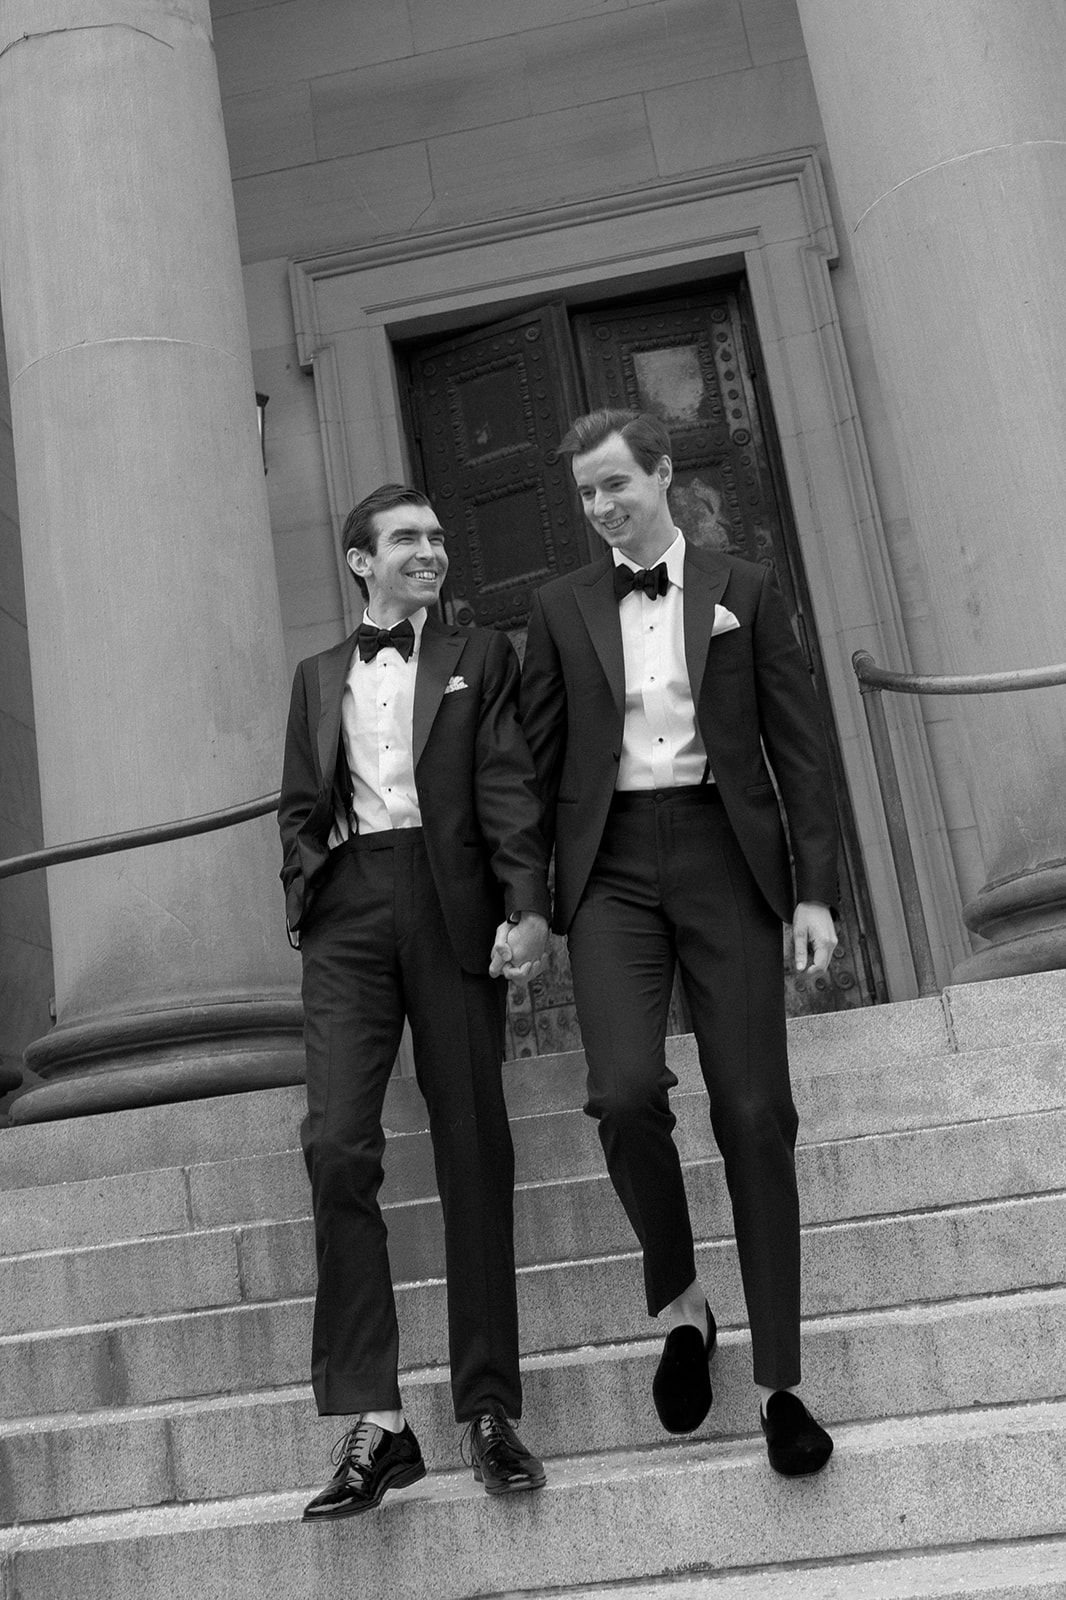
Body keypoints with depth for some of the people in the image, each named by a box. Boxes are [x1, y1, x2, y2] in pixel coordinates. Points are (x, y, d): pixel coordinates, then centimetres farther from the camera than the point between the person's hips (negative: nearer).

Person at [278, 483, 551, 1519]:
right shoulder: (319, 677, 21)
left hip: (452, 906, -1)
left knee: (473, 1150, -1)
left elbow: (509, 789, 2)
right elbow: (300, 806, 19)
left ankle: (488, 1409, 8)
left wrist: (528, 908, -11)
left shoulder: (480, 657, 14)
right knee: (336, 1145, -12)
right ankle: (373, 1421, -8)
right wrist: (304, 902, 2)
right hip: (348, 909, 2)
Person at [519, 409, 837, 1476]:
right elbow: (537, 758, 11)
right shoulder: (561, 607, 13)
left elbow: (798, 746, 7)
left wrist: (816, 888, -1)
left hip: (724, 855, 0)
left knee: (754, 1115, -3)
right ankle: (678, 1304, 7)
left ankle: (779, 1383, 8)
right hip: (612, 865, 0)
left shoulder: (743, 590, 11)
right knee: (625, 1090, -19)